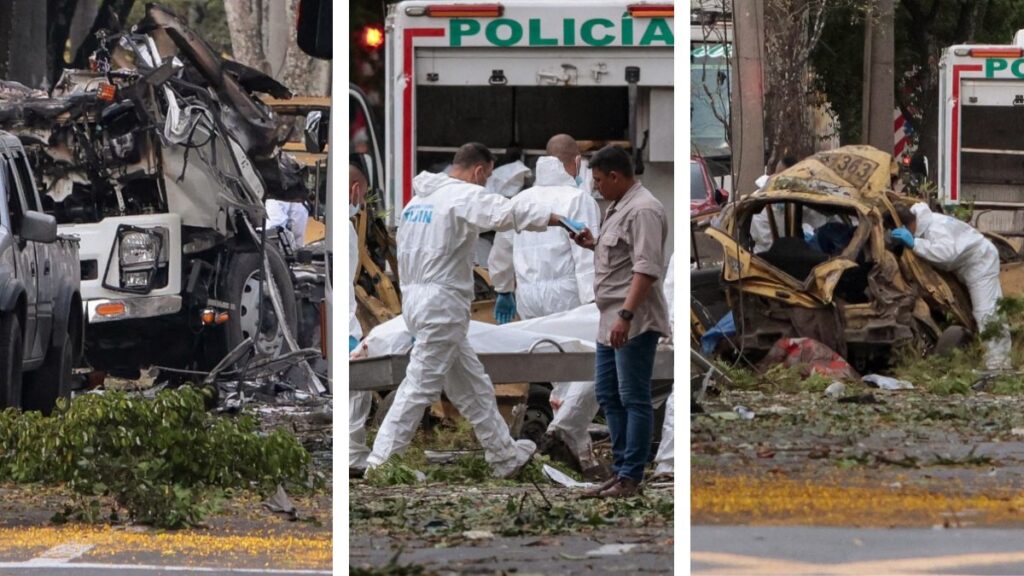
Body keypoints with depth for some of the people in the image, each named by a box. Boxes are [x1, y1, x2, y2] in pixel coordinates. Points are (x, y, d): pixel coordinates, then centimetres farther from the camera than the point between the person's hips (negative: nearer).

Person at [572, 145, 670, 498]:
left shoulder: (643, 211, -16)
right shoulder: (620, 207, 17)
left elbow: (645, 268, -24)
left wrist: (626, 316, -29)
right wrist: (595, 245, 17)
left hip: (633, 323, -11)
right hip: (612, 322, 11)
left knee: (634, 399, -7)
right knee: (608, 396, 13)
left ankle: (630, 478, -6)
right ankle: (621, 470, 17)